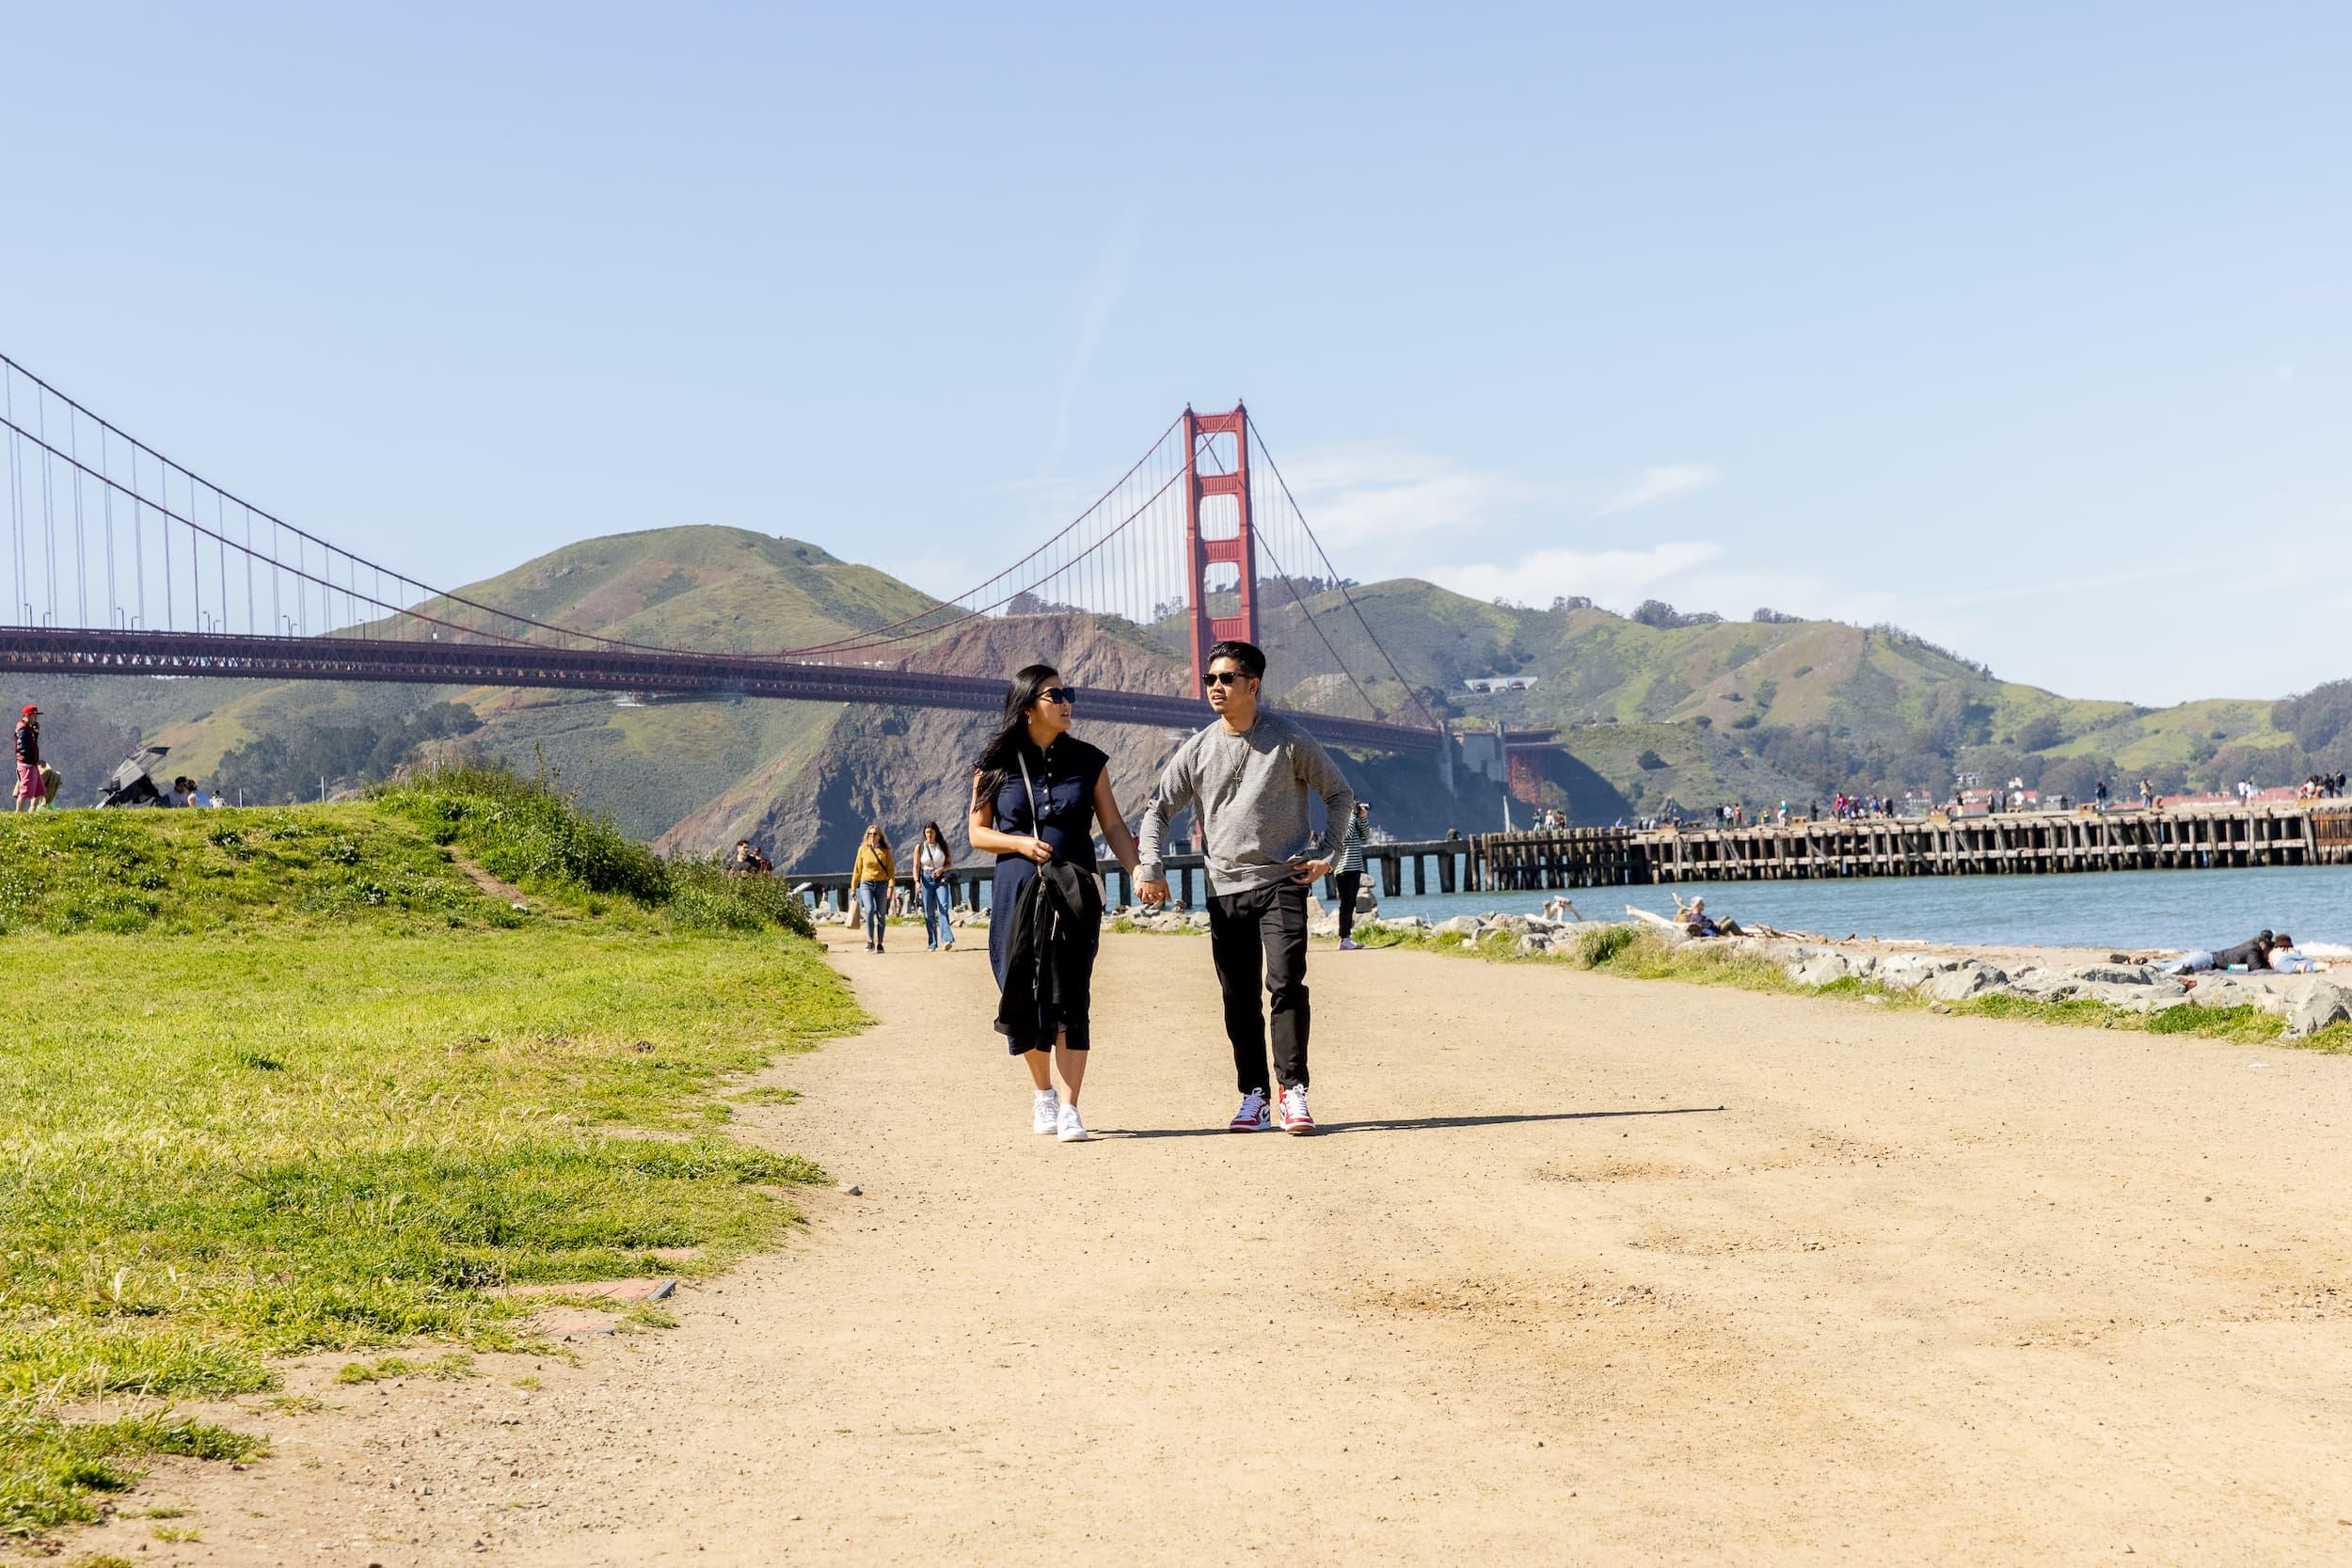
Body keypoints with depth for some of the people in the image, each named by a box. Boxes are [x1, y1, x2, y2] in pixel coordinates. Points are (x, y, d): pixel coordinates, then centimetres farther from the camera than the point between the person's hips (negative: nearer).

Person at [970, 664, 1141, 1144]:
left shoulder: (1088, 761, 7)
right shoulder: (997, 765, 3)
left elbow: (1113, 826, 6)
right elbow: (978, 833, 7)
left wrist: (1139, 871, -9)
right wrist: (1019, 843, -12)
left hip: (1075, 894, 0)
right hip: (1017, 893, 0)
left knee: (1071, 997, -6)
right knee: (1024, 995, 2)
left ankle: (1069, 1106, -2)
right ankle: (1042, 1090, 24)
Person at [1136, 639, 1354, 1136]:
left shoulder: (1290, 740, 0)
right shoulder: (1197, 750, 8)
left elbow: (1340, 794, 9)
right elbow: (1159, 809, 14)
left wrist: (1325, 853, 0)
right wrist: (1150, 867, 1)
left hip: (1282, 882, -3)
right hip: (1225, 889, 3)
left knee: (1286, 983, -15)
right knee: (1239, 998, 3)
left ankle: (1293, 1091, -10)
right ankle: (1255, 1097, 9)